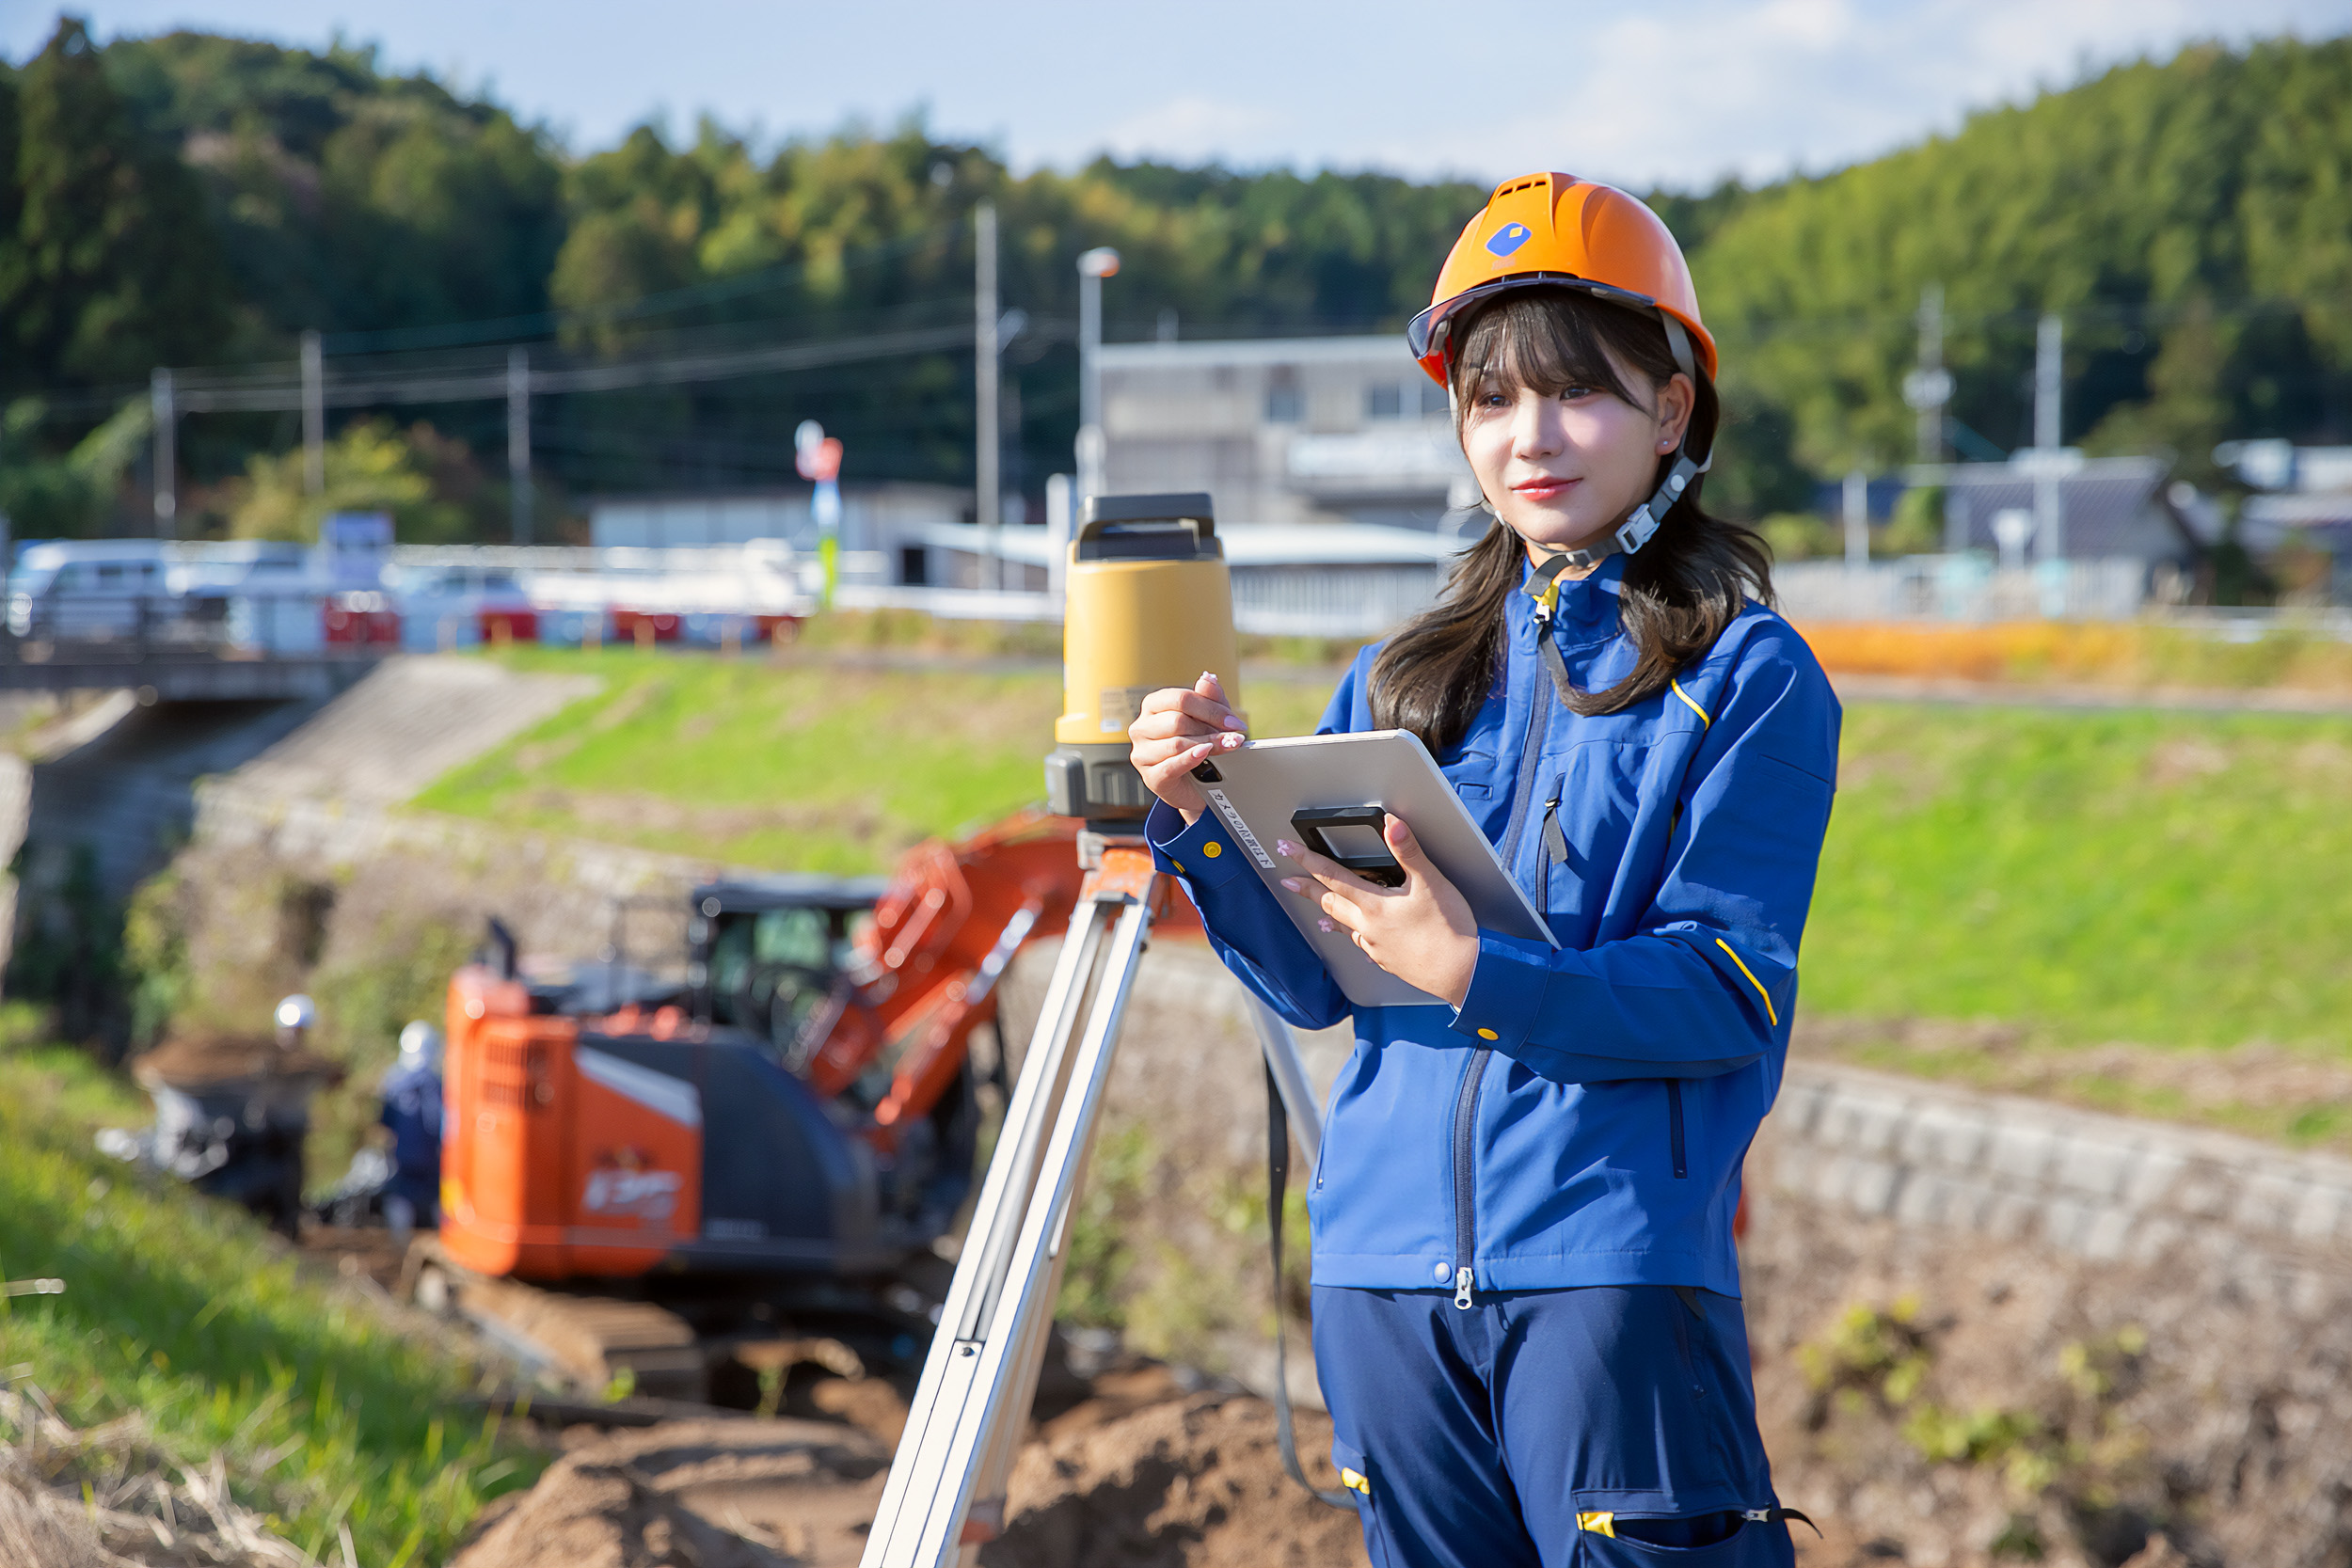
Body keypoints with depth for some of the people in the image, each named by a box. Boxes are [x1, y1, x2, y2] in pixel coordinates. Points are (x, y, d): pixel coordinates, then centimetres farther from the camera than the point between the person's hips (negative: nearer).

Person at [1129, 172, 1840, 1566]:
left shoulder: (1750, 677, -1)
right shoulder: (1400, 680, 14)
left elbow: (1731, 989, -11)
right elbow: (1316, 982, 10)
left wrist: (1477, 974, -23)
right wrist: (1205, 822, -7)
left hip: (1616, 1259, -5)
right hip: (1388, 1263, 5)